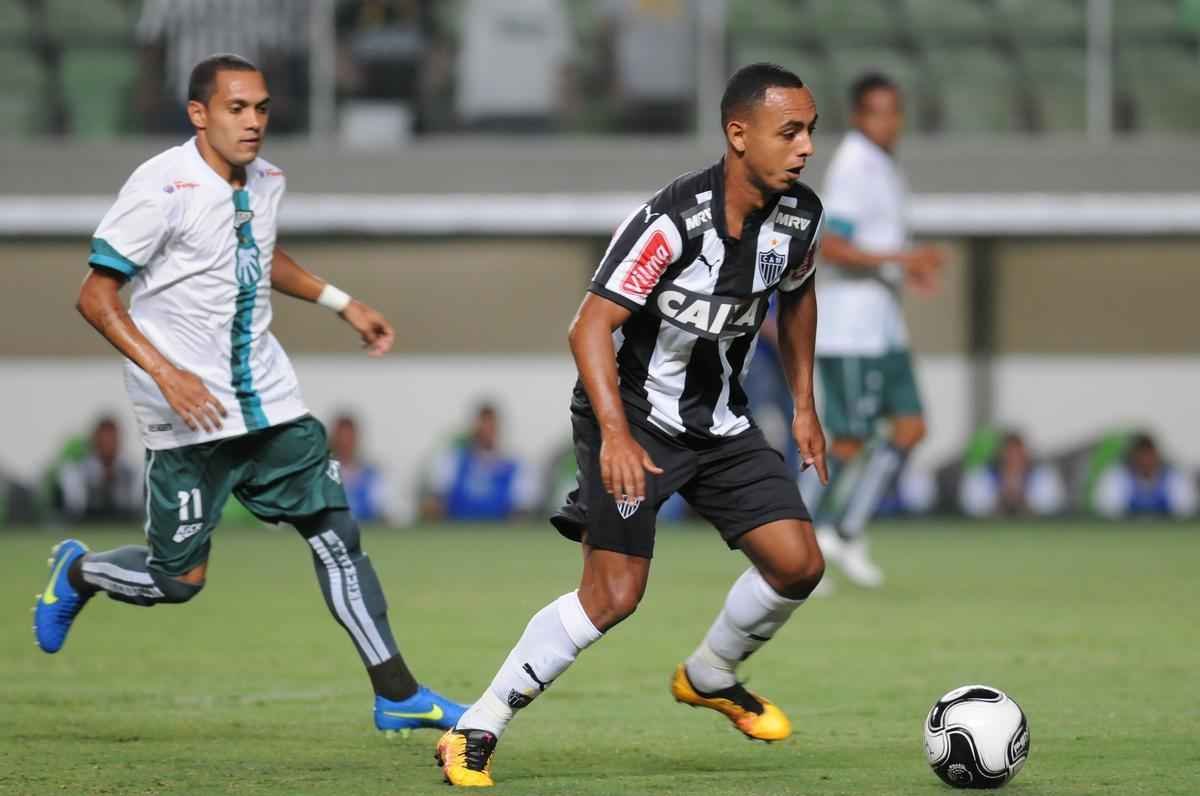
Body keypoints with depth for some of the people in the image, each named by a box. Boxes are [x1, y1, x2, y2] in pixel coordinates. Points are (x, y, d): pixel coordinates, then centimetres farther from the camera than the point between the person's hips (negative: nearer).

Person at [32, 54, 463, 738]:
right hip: (191, 416, -6)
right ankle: (76, 574, 31)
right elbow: (97, 297, -15)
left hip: (270, 400, 6)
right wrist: (166, 373, -25)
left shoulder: (265, 182, 6)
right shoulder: (163, 187, -17)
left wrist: (343, 304, 21)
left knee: (336, 531, 0)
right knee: (179, 578, 0)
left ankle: (398, 695, 4)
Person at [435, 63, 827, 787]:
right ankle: (476, 732, -6)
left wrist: (804, 405, 16)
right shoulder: (675, 220, -27)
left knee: (798, 564, -3)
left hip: (720, 420, 7)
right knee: (614, 595, -17)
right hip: (633, 413, -7)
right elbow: (591, 326, -27)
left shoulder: (799, 216, -6)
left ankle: (710, 678, 26)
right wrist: (616, 436, -37)